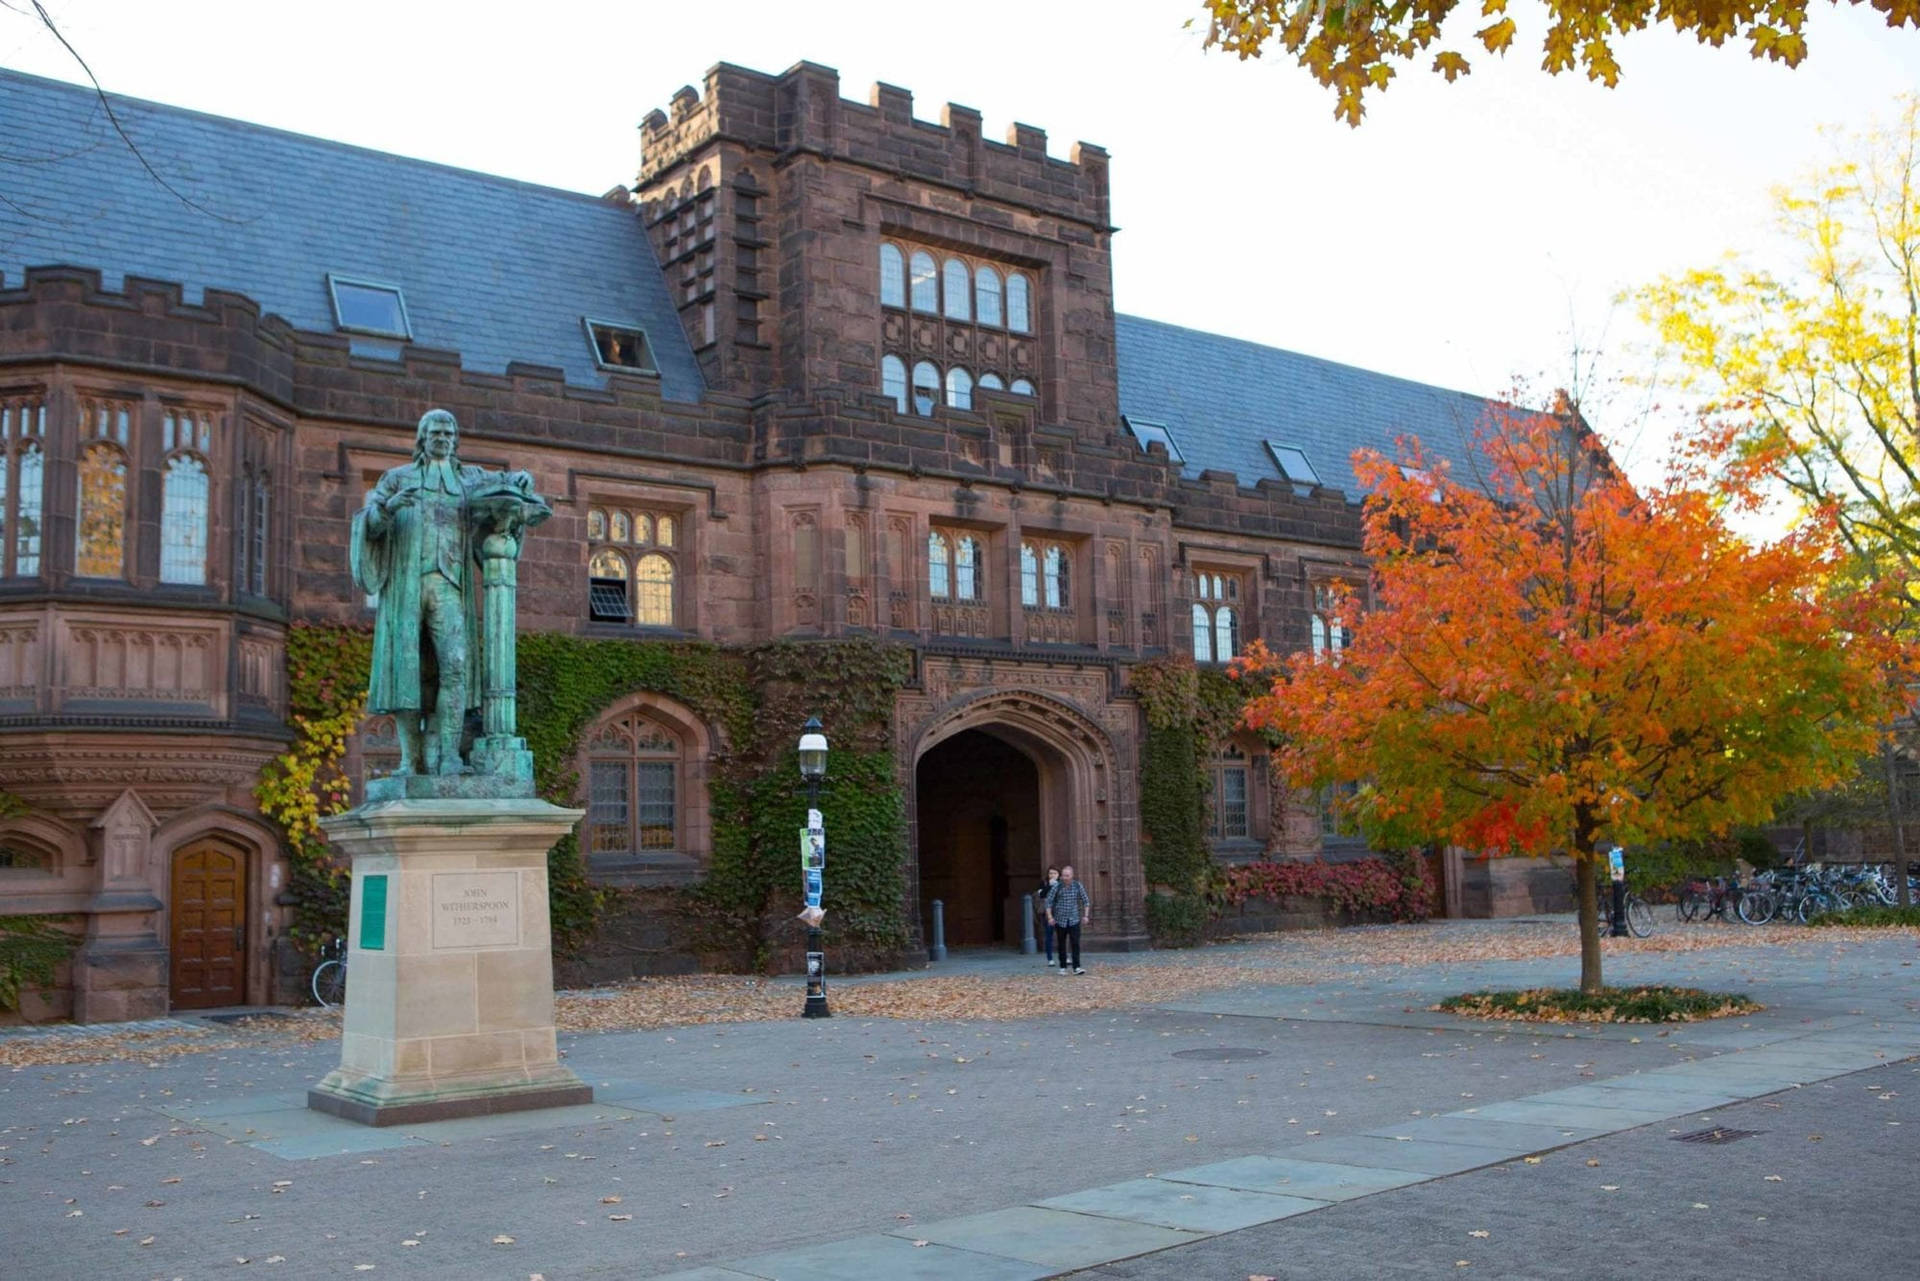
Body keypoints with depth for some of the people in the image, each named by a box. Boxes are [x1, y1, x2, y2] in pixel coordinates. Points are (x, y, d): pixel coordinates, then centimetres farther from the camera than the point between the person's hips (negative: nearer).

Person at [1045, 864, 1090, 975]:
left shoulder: (1078, 886, -2)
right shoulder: (1057, 887, -6)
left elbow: (1086, 901, 8)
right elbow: (1049, 902, -1)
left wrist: (1086, 916, 0)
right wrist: (1050, 917, -9)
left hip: (1074, 920, 0)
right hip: (1060, 920, 0)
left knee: (1075, 944, -10)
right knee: (1062, 945, 7)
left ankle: (1076, 967, -10)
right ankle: (1062, 968, 16)